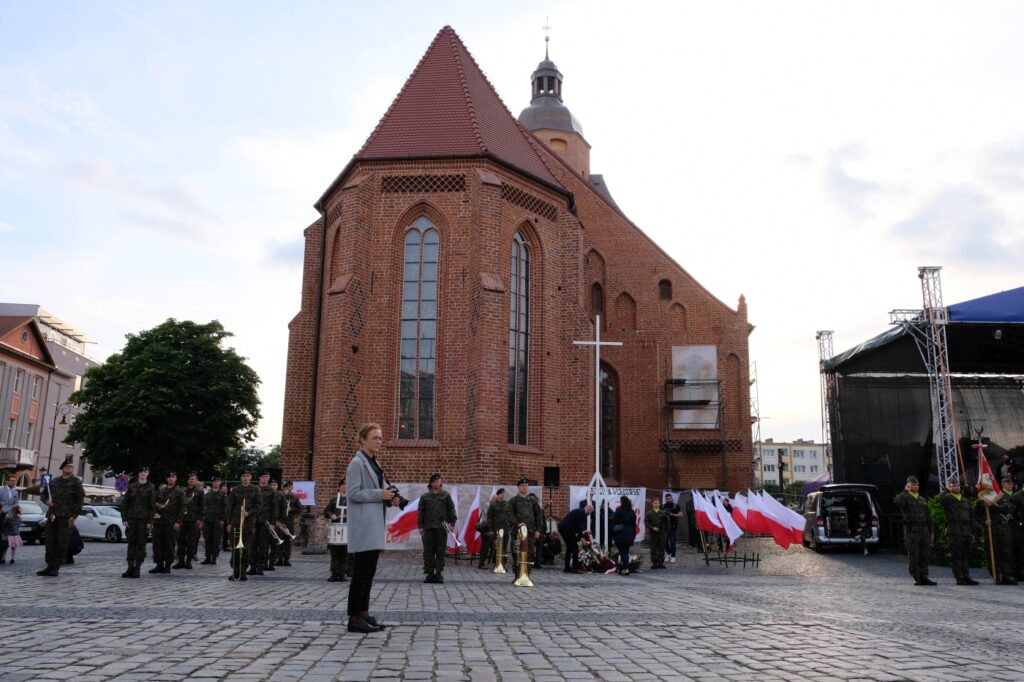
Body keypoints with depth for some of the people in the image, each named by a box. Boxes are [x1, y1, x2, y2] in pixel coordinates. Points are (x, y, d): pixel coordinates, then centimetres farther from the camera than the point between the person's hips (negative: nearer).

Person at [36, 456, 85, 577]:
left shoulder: (76, 482, 1)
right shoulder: (53, 481, 15)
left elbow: (80, 499, -4)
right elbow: (43, 494, 24)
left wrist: (74, 516, -11)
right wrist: (46, 500, 0)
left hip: (66, 517, -5)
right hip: (52, 515, 5)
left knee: (61, 543, -3)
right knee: (50, 541, 7)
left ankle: (56, 568, 2)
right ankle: (49, 566, 15)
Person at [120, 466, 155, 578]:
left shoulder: (150, 488, 1)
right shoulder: (131, 486, 8)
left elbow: (152, 505, -2)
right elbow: (124, 503, 7)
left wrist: (150, 521, -8)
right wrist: (124, 518, -2)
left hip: (144, 520, -2)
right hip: (131, 518, 2)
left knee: (141, 544, 0)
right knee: (131, 543, 4)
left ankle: (137, 568, 5)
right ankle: (130, 567, 9)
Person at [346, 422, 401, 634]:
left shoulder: (374, 464, 19)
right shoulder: (357, 463, -9)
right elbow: (354, 493, -17)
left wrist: (389, 499, 6)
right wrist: (381, 494, -17)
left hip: (375, 526, 9)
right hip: (363, 525, -9)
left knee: (368, 572, 11)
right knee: (361, 572, -8)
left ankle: (363, 613, 17)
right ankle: (355, 618, -3)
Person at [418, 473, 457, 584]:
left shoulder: (446, 495, 9)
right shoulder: (425, 497, 9)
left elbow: (451, 509, 7)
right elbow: (420, 512, 7)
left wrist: (452, 523, -2)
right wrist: (420, 526, 0)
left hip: (442, 528, -1)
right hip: (428, 528, 1)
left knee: (440, 551, 1)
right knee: (428, 551, 1)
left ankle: (439, 573, 6)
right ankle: (429, 573, 6)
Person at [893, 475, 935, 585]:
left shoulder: (923, 500, 19)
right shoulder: (905, 498, 1)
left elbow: (928, 517, 21)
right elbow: (896, 501, -24)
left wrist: (931, 531, 14)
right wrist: (905, 491, -12)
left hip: (924, 530, 6)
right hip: (911, 530, -6)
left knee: (925, 555, 6)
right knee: (913, 556, -3)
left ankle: (924, 577, 12)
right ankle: (917, 578, 2)